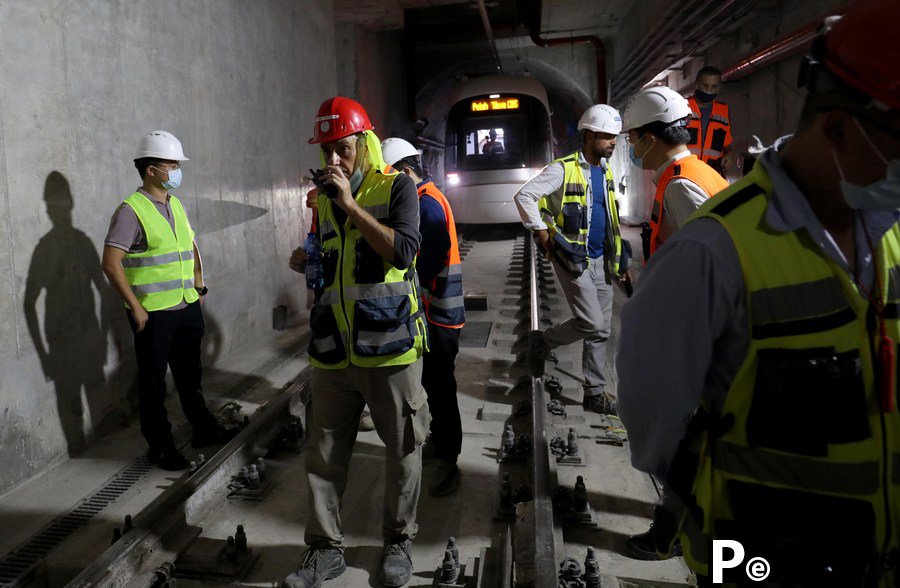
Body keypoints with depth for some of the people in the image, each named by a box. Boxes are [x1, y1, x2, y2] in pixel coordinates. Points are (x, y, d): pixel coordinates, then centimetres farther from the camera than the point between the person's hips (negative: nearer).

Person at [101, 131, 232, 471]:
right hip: (154, 314, -7)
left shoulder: (176, 204, 11)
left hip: (187, 307, 7)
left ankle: (203, 429, 35)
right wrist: (135, 307, -17)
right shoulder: (131, 210, -14)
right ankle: (160, 446, 20)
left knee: (190, 375, 20)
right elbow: (111, 263, -19)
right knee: (153, 383, 7)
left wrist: (199, 286, 15)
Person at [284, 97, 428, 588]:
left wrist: (350, 204, -18)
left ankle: (399, 540, 30)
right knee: (323, 455, 10)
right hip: (333, 352, 5)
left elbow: (402, 251, -18)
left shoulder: (396, 186, -2)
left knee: (402, 451, 9)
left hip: (390, 347, -5)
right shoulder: (323, 198, 14)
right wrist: (307, 262, 5)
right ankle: (325, 549, 27)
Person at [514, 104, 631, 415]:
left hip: (601, 261, 8)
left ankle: (595, 392, 19)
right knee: (591, 324, -13)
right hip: (572, 259, -7)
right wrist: (541, 232, -15)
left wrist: (620, 260, 19)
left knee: (602, 330, 9)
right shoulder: (564, 169, -11)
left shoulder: (606, 171, 14)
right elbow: (524, 196, -15)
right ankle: (541, 342, 12)